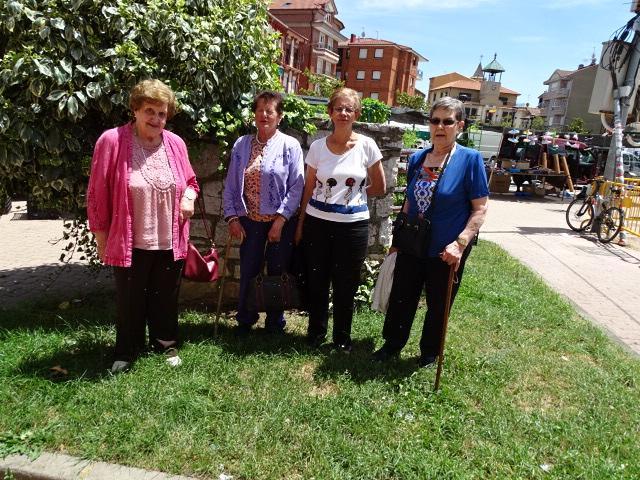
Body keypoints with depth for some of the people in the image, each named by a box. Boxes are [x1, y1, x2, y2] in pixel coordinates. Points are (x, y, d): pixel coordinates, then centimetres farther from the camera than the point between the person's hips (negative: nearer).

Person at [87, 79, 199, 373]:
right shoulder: (112, 141, -11)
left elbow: (190, 181, 16)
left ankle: (166, 345, 37)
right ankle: (127, 352, 33)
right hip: (130, 243, -3)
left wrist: (189, 197, -7)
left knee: (166, 299, 17)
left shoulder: (175, 143, 1)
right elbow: (98, 194, -7)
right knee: (130, 301, 13)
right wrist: (101, 239, -5)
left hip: (170, 242, 3)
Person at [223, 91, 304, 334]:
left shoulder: (290, 145, -6)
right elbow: (230, 185, 7)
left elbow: (296, 187, -10)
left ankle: (275, 323, 28)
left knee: (276, 274, 10)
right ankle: (244, 321, 30)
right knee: (248, 273, 10)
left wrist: (280, 220, -14)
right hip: (250, 222, 3)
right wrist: (232, 217, -1)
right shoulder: (241, 145, 4)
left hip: (281, 223, -2)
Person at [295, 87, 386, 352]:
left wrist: (353, 196, 6)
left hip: (353, 224, -1)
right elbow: (308, 189, 7)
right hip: (317, 222, 1)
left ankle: (342, 338, 26)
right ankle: (316, 333, 30)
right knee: (316, 281, 10)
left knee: (345, 285, 8)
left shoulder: (366, 146, -3)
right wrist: (300, 225, 7)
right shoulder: (318, 146, 1)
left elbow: (379, 188, 7)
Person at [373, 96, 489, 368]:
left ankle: (430, 352, 37)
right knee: (401, 297, 16)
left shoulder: (470, 159, -12)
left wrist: (460, 243, -23)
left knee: (438, 305, 14)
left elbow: (480, 208, -13)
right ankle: (392, 345, 37)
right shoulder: (417, 159, 2)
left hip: (446, 252, -4)